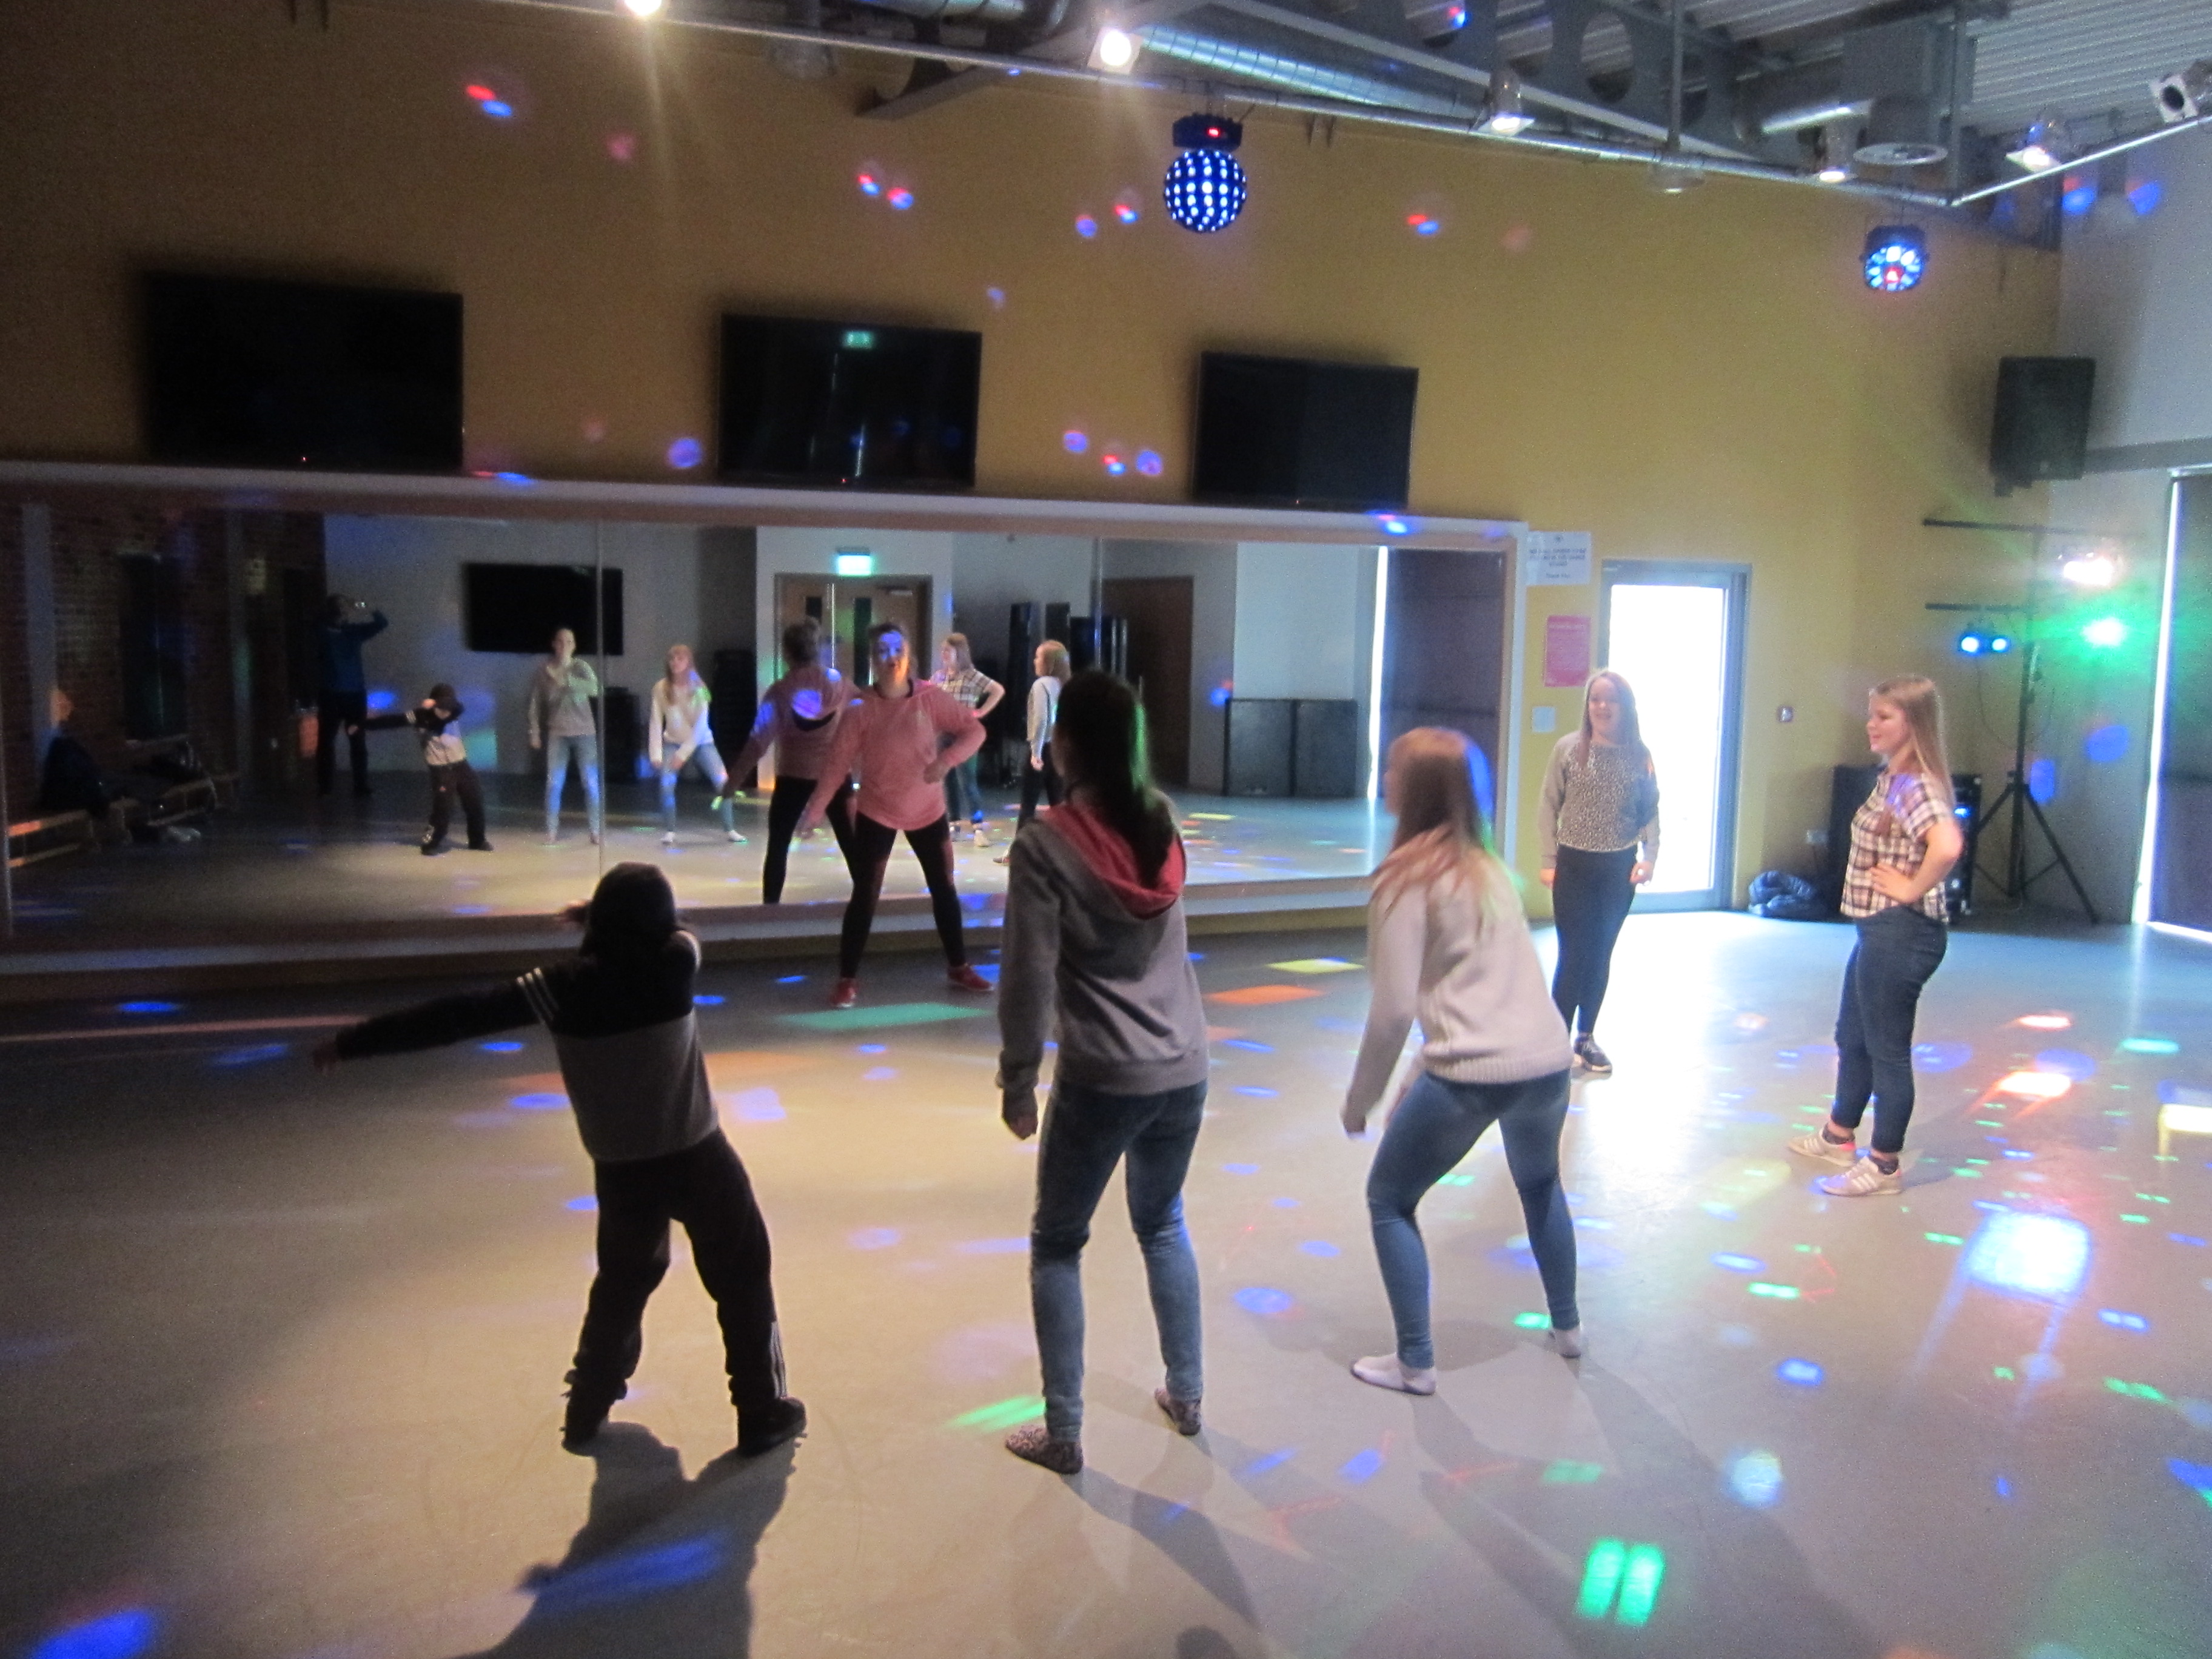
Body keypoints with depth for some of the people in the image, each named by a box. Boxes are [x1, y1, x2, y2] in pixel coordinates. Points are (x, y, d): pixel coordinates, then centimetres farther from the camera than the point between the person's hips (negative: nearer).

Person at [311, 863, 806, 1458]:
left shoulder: (565, 986, -11)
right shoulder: (676, 963, -13)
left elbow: (466, 1014, -11)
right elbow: (666, 931, 12)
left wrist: (354, 1042, -6)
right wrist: (619, 914, 25)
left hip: (622, 1169, 2)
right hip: (697, 1157, -2)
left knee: (623, 1281, 27)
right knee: (743, 1281, 13)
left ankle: (587, 1410, 38)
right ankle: (763, 1413, 19)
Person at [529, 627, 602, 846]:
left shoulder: (581, 666, -4)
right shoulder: (544, 669, 1)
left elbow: (595, 689, -21)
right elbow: (536, 703, 6)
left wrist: (566, 679, -30)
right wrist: (535, 733, 4)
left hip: (584, 732, -1)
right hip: (557, 733, 1)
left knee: (591, 783, -1)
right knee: (554, 783, 0)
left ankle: (596, 831, 6)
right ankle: (552, 831, 8)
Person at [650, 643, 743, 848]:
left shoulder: (698, 688, -13)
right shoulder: (661, 688, -11)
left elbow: (701, 725, -15)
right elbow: (656, 722, -11)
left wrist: (684, 753, -21)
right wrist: (656, 753, -18)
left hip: (701, 742, 0)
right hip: (673, 742, 0)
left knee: (723, 782, -11)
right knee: (666, 785, -18)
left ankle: (730, 830, 4)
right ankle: (669, 832, -1)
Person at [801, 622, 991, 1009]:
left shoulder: (932, 697, -12)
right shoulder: (861, 708, -15)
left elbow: (975, 730, -9)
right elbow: (838, 762, -14)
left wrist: (947, 759, -26)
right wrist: (815, 810, -19)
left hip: (928, 811, 3)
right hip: (876, 814, -2)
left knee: (944, 889, 13)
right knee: (865, 896, -1)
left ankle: (958, 967, 28)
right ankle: (848, 979, 8)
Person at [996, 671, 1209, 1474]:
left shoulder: (1046, 844, -14)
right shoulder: (1163, 819, 1)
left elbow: (1029, 977, -14)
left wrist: (1016, 1079, -3)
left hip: (1102, 1079, -5)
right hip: (1185, 1069, 5)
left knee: (1057, 1244, 12)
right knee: (1163, 1225, 25)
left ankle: (1063, 1433, 17)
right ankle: (1185, 1395, 35)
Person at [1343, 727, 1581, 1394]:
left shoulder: (1407, 877, -6)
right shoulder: (1486, 866, 16)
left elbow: (1393, 1008, -10)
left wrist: (1360, 1099, 2)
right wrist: (1424, 1078, 23)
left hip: (1475, 1072, -7)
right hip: (1549, 1059, 8)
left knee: (1389, 1200, 13)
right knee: (1540, 1185, 34)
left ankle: (1415, 1364, 16)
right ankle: (1567, 1327, 46)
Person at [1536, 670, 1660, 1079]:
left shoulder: (1639, 755, 1)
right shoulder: (1568, 749, -4)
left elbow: (1650, 811, 5)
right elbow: (1549, 807, -2)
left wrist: (1649, 855, -7)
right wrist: (1550, 860, -7)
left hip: (1619, 867, 2)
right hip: (1574, 865, -2)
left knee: (1601, 954, 10)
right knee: (1574, 953, -4)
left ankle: (1586, 1037, 22)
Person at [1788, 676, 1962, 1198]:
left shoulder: (1915, 784, -20)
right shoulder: (1891, 778, 10)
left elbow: (1947, 844, -38)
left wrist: (1913, 890, -24)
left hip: (1900, 933, -11)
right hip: (1877, 928, 11)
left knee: (1887, 1049, 2)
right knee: (1852, 1036, 23)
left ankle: (1884, 1166, 15)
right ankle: (1838, 1136, 40)